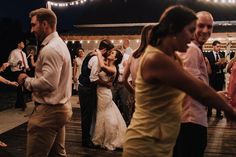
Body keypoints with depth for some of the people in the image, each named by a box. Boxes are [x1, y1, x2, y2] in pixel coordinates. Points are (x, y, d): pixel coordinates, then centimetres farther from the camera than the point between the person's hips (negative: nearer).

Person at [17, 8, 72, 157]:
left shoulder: (50, 49, -17)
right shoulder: (59, 44, 15)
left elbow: (48, 83, -27)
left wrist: (26, 80, -11)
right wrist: (32, 78, 9)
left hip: (49, 110, -10)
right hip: (60, 108, 10)